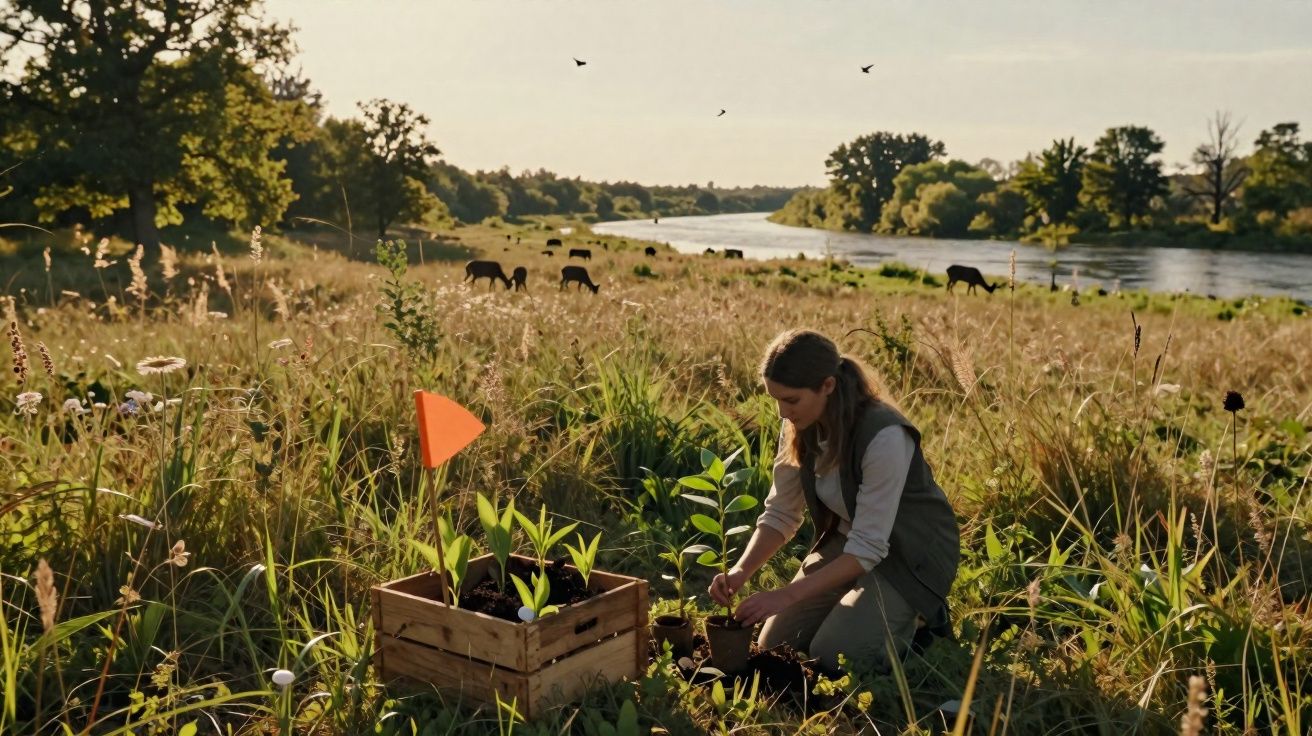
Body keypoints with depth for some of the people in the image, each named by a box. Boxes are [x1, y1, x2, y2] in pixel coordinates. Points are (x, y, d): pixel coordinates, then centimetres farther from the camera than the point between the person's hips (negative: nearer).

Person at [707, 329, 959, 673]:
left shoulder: (884, 436, -34)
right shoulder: (800, 428, -12)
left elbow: (869, 547, -32)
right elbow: (780, 514, -5)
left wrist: (788, 594, -35)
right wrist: (741, 571, -23)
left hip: (910, 553, -7)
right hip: (847, 541, 7)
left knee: (830, 655, -18)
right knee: (776, 645, 1)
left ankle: (919, 618, 8)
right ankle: (880, 607, 20)